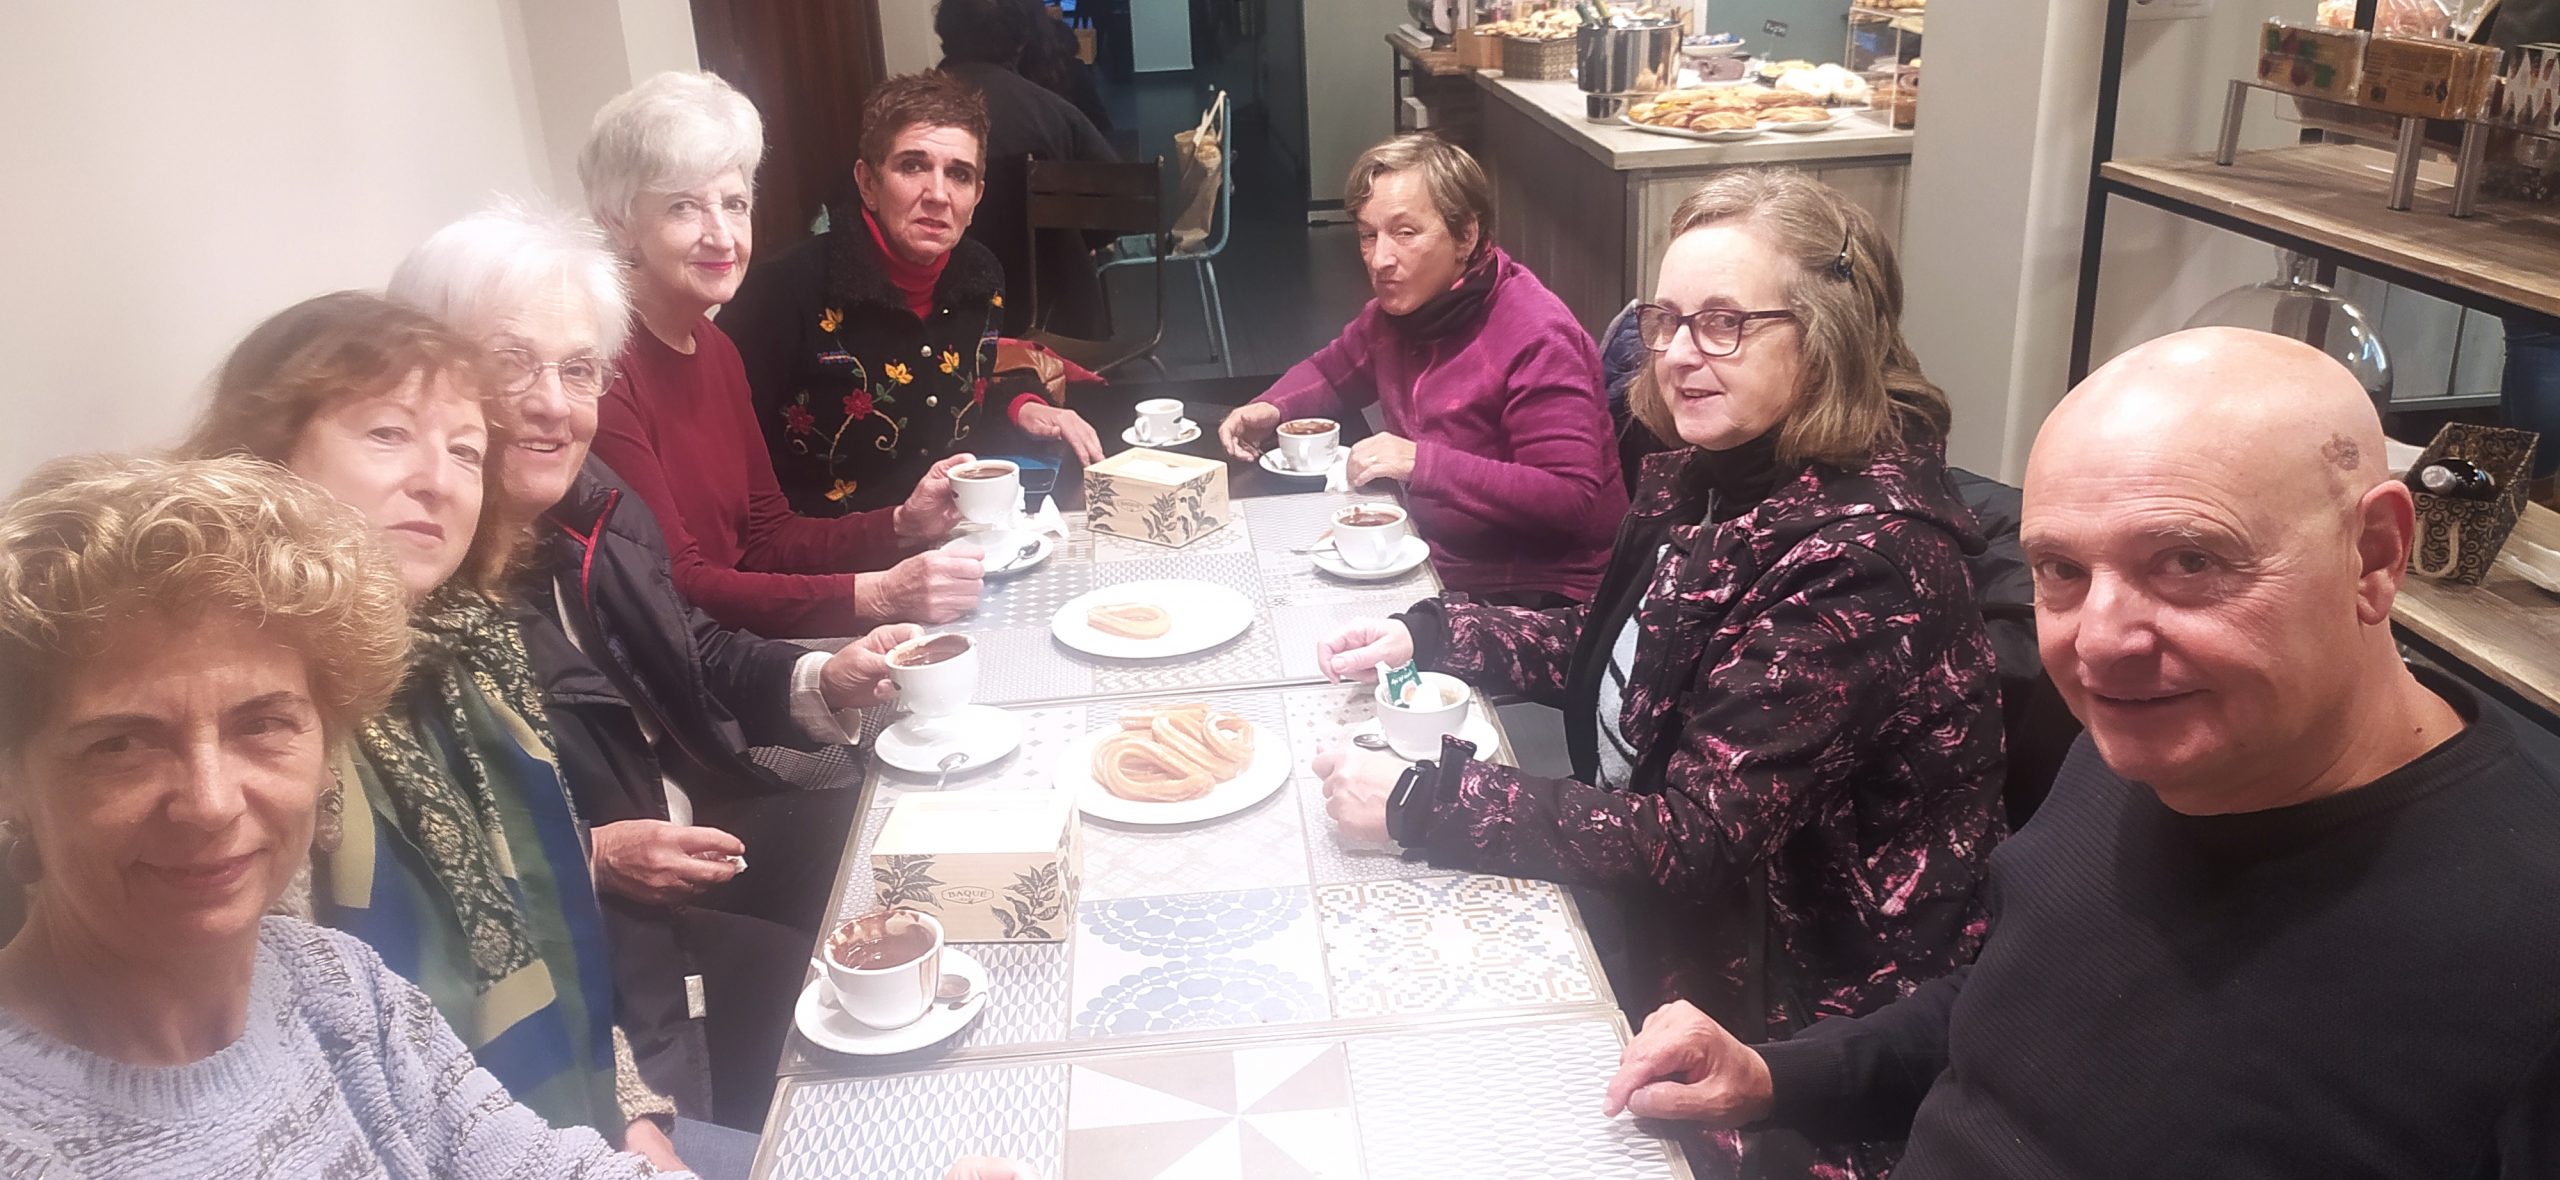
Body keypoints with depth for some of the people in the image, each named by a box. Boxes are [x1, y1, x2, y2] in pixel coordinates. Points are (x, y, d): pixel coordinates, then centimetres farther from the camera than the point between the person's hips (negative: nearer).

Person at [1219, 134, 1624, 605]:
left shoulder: (1535, 338, -20)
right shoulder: (1399, 306, 5)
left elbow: (1572, 498, -26)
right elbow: (1333, 369, 25)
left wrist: (1423, 462, -29)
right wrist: (1270, 408, 3)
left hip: (1535, 594, -7)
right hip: (1440, 564, 8)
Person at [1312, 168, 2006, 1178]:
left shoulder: (1862, 551, -27)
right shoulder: (1708, 474, -1)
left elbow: (1697, 833, -28)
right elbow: (1609, 651, 15)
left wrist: (1417, 804, -25)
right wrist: (1425, 634, 1)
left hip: (1797, 1011, -7)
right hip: (1655, 923, 7)